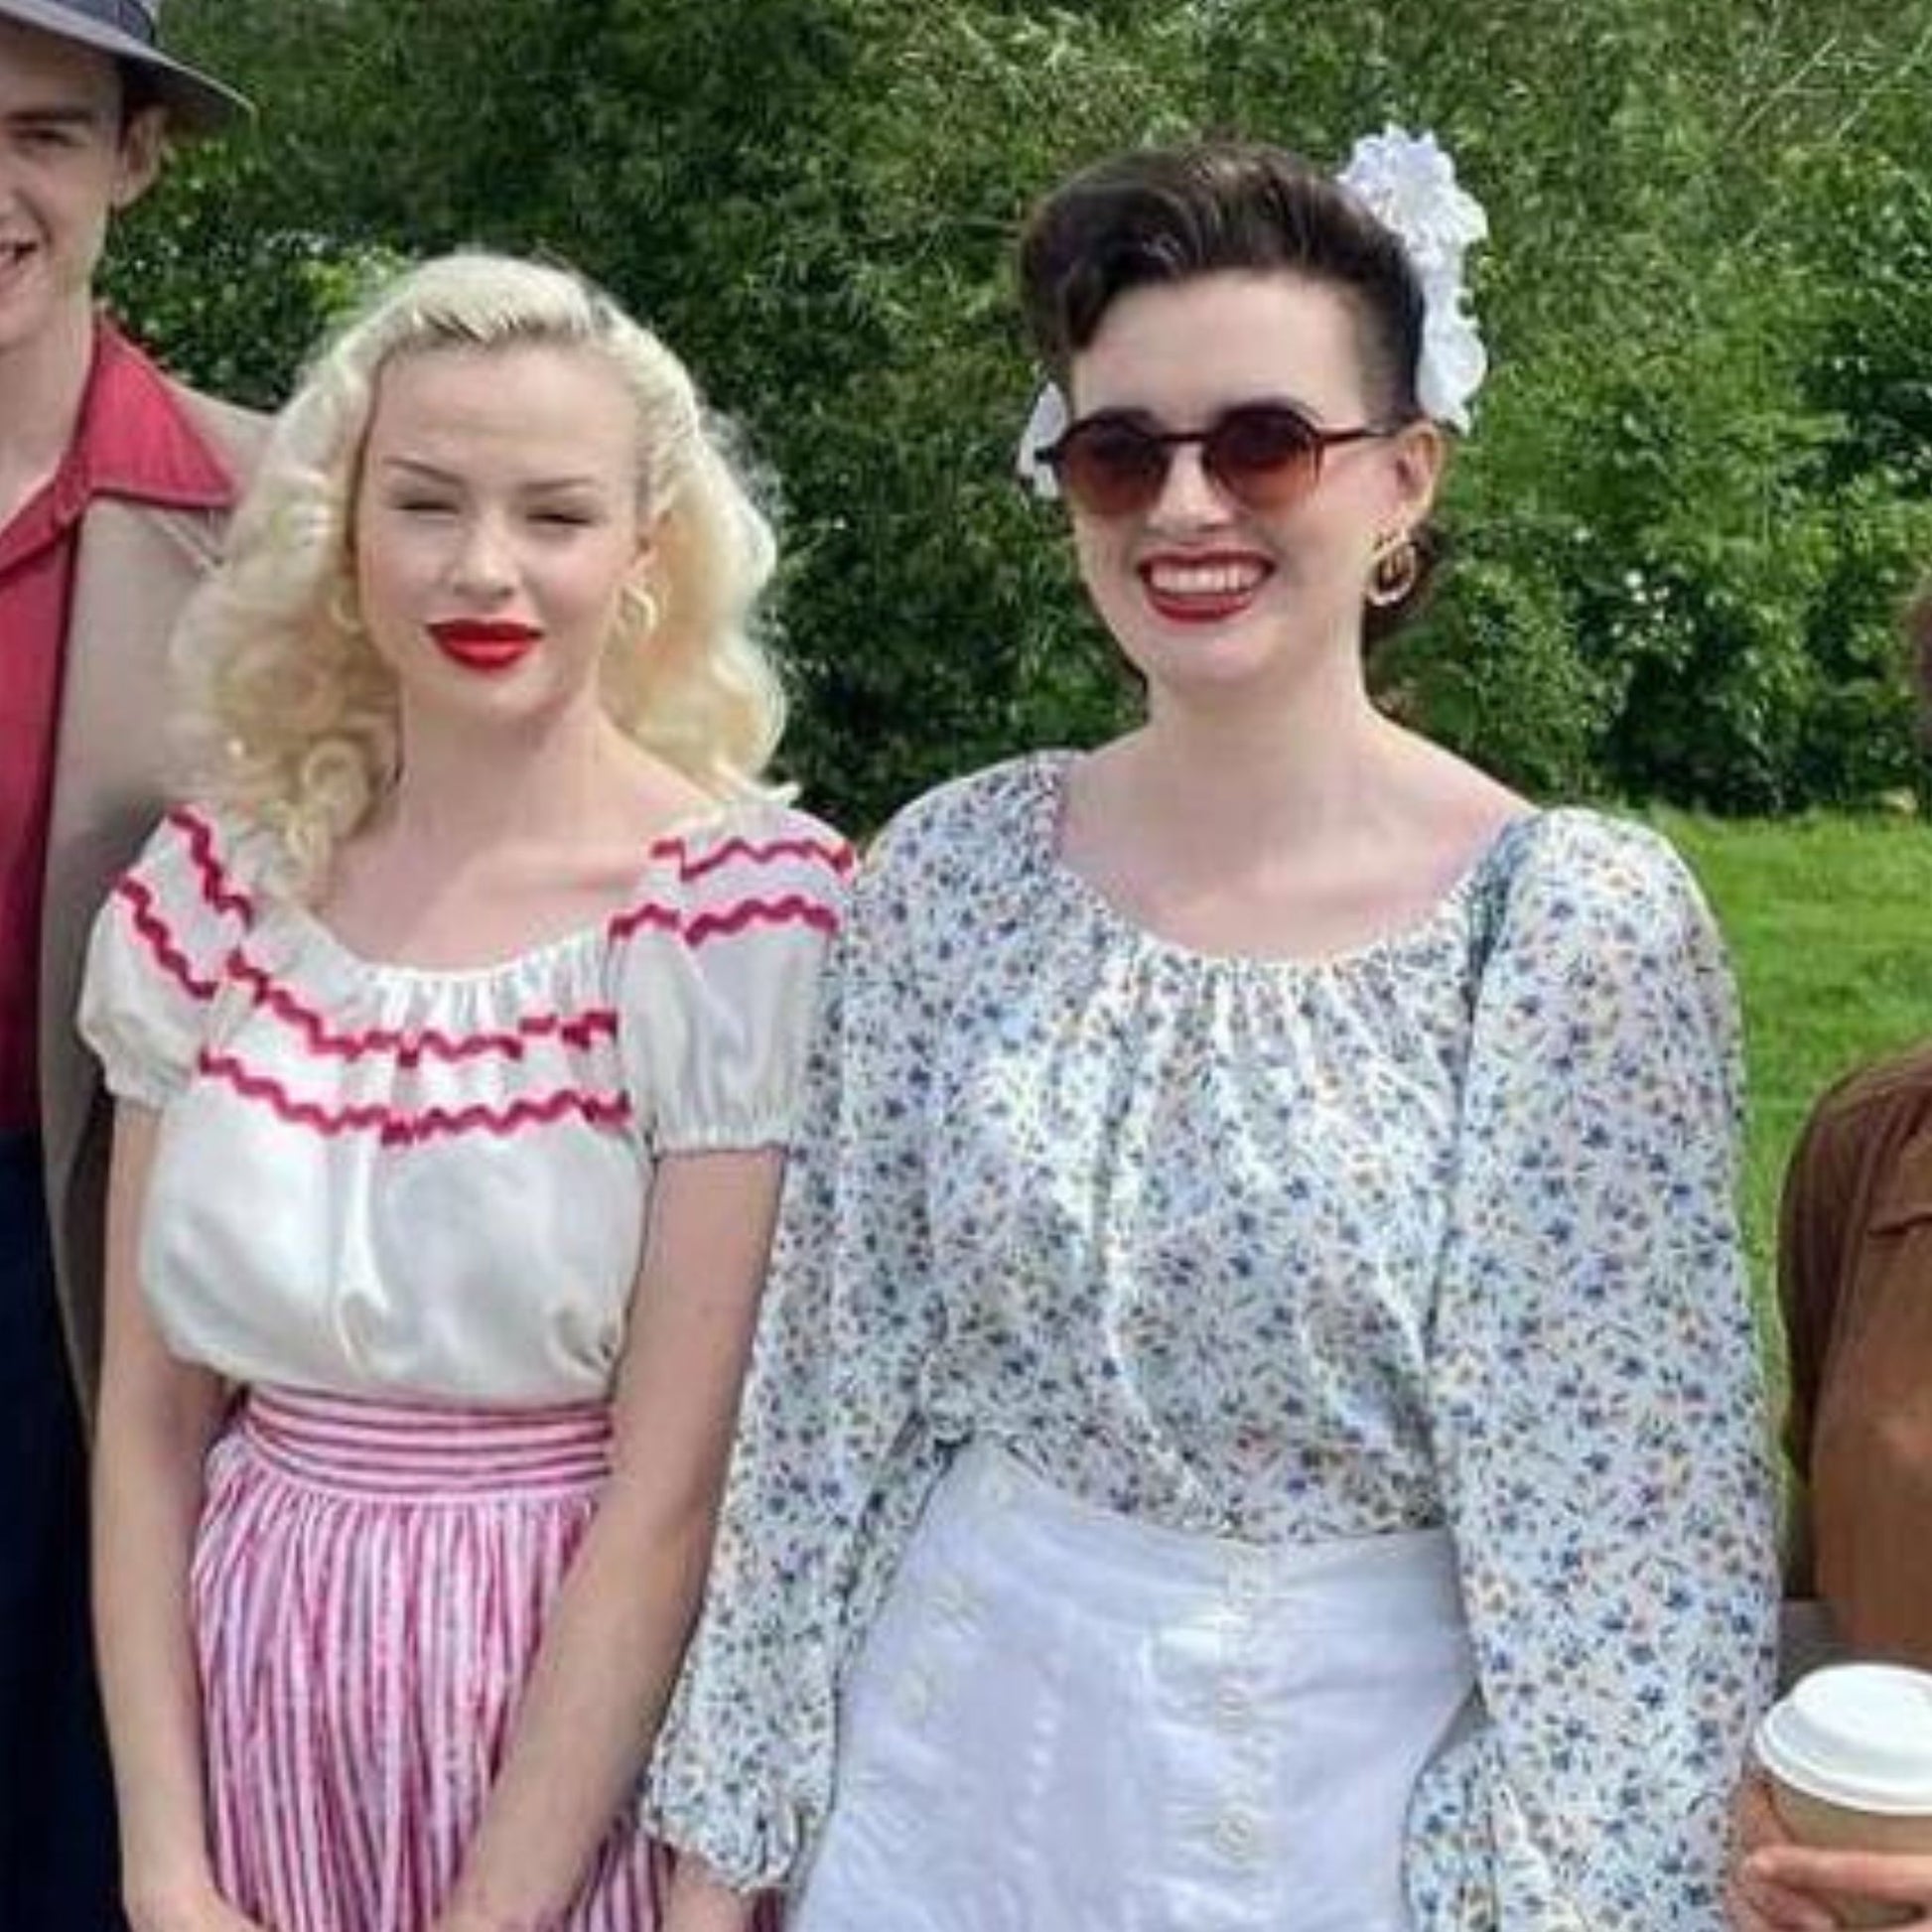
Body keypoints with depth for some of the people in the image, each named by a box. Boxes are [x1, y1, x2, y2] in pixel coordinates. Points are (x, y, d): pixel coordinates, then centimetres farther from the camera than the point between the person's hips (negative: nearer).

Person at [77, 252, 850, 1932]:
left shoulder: (748, 904, -15)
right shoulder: (212, 892, -3)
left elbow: (674, 1487, -16)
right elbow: (148, 1426, 2)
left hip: (597, 1717, -4)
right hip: (256, 1710, 4)